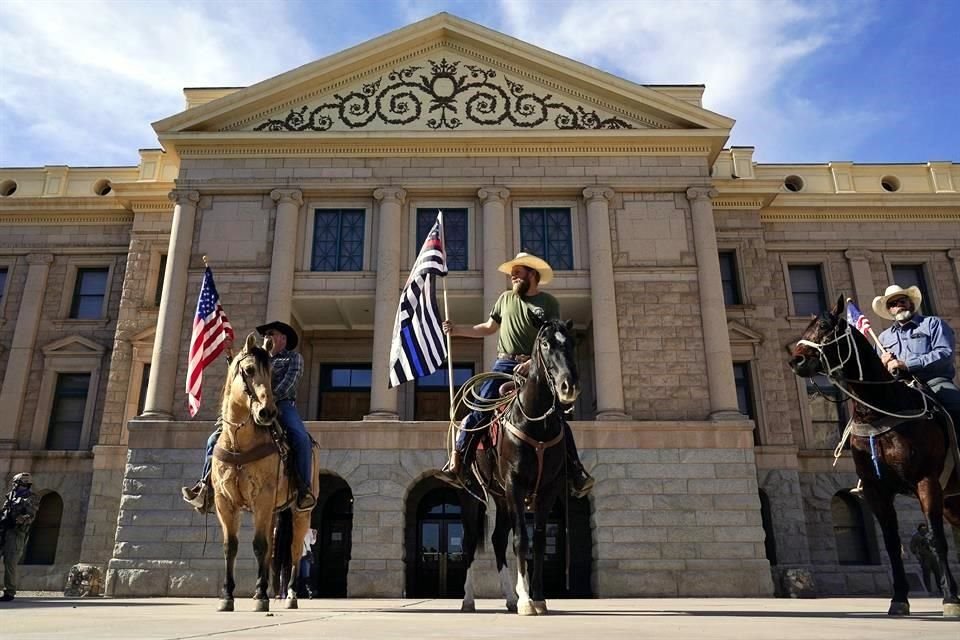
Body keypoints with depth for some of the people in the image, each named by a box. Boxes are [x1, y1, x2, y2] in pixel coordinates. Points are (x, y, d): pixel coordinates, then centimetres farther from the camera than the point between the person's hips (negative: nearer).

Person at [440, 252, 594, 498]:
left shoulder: (548, 303, 4)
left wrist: (532, 362, -19)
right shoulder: (506, 298, 14)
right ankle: (456, 463, -5)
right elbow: (488, 328, 23)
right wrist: (457, 330, 15)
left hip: (536, 366, -2)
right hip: (505, 364, 2)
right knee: (480, 409, -10)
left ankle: (577, 472, -1)